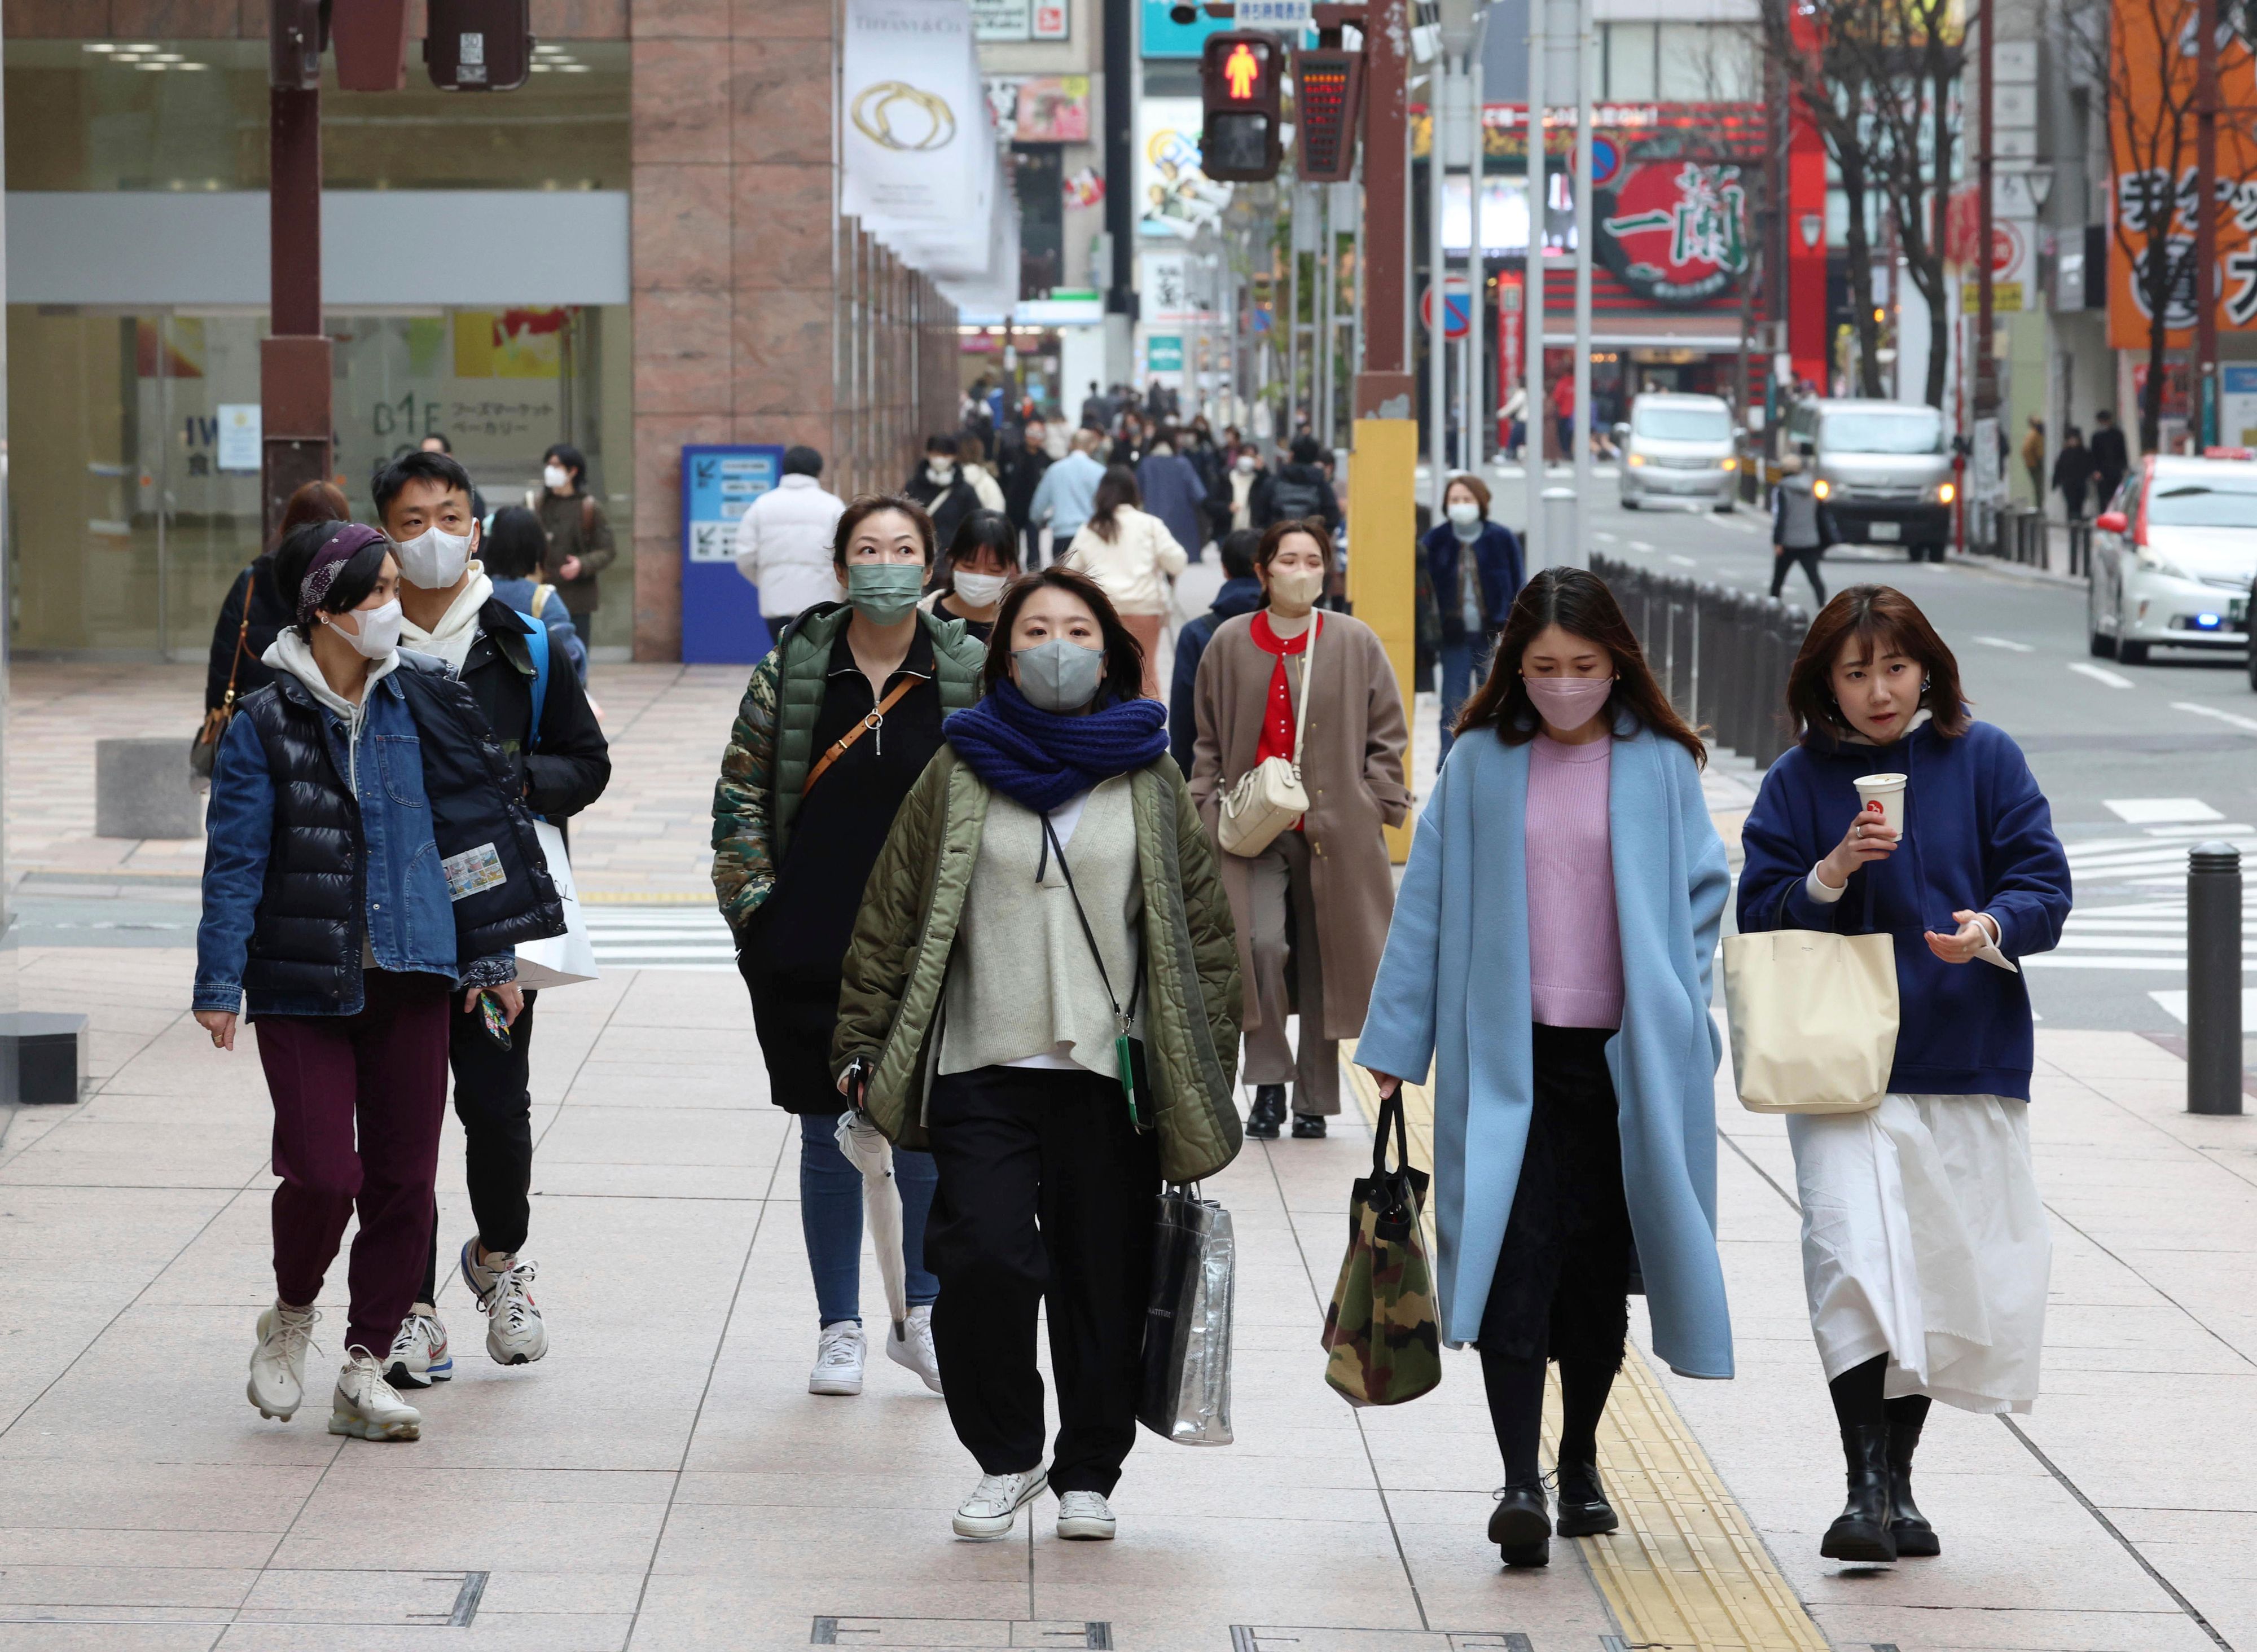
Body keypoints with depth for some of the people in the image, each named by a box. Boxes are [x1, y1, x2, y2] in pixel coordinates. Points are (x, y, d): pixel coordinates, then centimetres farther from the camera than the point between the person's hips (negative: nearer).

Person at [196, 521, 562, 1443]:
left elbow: (471, 825, 10)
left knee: (404, 1179, 3)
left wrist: (491, 954, 9)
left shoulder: (420, 704, 5)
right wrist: (219, 985, -9)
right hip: (304, 985, -4)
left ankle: (364, 1371, 14)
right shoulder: (267, 725, -5)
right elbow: (236, 861, -5)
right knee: (324, 1173, -11)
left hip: (411, 978, 4)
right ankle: (290, 1318, 18)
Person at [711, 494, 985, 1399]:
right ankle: (839, 1330, 17)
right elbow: (740, 795, 5)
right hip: (811, 950, 0)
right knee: (829, 1138, 7)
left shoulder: (974, 678, 1)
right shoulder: (790, 673, 0)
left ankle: (923, 1315, 21)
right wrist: (756, 907, -1)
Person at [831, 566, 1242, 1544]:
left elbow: (1200, 927, 9)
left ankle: (1088, 1474, 19)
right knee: (985, 1261, -13)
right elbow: (890, 917, 7)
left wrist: (1205, 1076, 4)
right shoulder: (961, 774, 5)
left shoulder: (1149, 782, 7)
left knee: (1104, 1279, 3)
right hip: (984, 1069, -1)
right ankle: (1005, 1457, 7)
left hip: (1112, 1076, 1)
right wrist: (860, 1048, 2)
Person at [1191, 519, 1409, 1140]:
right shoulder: (1229, 644, 6)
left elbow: (1387, 738, 7)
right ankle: (1268, 1083, -4)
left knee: (1321, 961, 3)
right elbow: (1208, 740, 14)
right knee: (1260, 943, -18)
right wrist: (1210, 809, 5)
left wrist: (1374, 808, -2)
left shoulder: (1356, 644, 2)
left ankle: (1314, 1101, 13)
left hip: (1334, 830, 0)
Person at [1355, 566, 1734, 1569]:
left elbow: (1703, 893, 8)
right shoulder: (1480, 764, 3)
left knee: (1598, 1266, 8)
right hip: (1509, 1054, -1)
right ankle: (1520, 1481, -18)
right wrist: (1393, 1041, 4)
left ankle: (1579, 1460, 26)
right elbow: (1426, 902, 6)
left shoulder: (1659, 765, 3)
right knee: (1517, 1257, -13)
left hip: (1624, 1056, 1)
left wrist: (1678, 1015, -3)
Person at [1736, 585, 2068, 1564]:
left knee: (1944, 1278, 7)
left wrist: (1992, 928, -20)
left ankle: (1897, 1482, 22)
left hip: (1969, 1068, 2)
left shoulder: (1984, 761, 4)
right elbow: (1760, 920, 2)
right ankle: (1867, 1486, -17)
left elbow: (2045, 885, 1)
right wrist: (1831, 875, -16)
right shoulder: (1800, 782, 4)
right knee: (1853, 1260, -18)